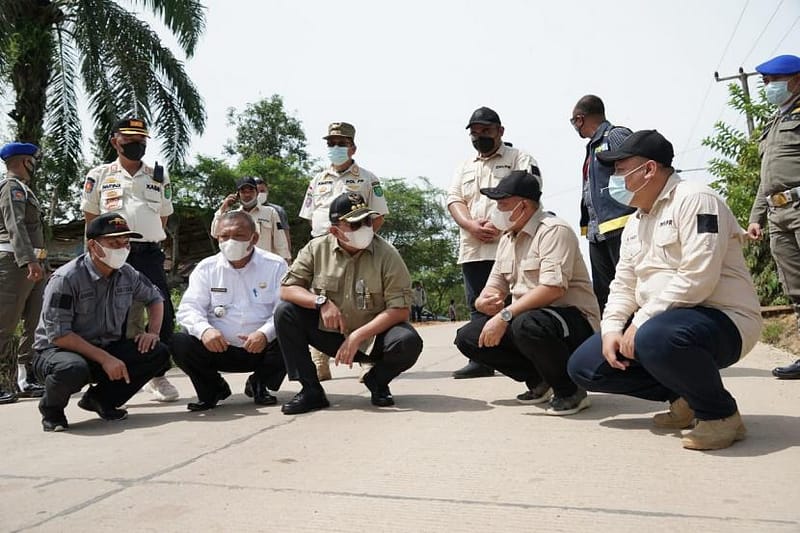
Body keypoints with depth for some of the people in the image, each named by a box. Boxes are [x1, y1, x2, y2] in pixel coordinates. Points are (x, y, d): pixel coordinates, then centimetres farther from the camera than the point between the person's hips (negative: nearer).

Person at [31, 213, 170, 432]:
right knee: (73, 369, -41)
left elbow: (155, 297, 17)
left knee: (158, 352, -14)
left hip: (107, 349, 6)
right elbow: (58, 334, -24)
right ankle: (51, 408, -3)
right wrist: (104, 359, -28)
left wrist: (153, 331, -2)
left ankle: (100, 399, 5)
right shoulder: (66, 279, -21)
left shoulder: (128, 275, -2)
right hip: (57, 350, -6)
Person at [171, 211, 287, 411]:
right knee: (178, 343, -23)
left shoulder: (275, 266, 0)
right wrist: (204, 329, -25)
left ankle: (259, 384, 3)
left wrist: (265, 333, -30)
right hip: (219, 348, 1)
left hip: (261, 348, -1)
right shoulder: (206, 268, 5)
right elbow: (188, 308, -2)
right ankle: (213, 389, 5)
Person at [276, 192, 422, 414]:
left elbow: (400, 310, -17)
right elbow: (286, 289, -7)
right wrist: (321, 302, -25)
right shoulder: (316, 249, -5)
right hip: (328, 333, 2)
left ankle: (377, 381, 5)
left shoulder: (386, 254, -13)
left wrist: (357, 337, -25)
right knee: (285, 312, -18)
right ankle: (311, 390, -7)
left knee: (408, 342, -31)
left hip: (373, 336, -2)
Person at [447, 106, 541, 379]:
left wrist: (499, 225, -17)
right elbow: (454, 200, 11)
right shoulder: (465, 167, 23)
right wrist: (471, 226, -8)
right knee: (478, 306, 6)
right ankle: (481, 360, 11)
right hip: (472, 248, 6)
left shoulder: (520, 159, 6)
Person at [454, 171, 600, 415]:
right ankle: (538, 380, 8)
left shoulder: (553, 230, -15)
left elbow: (553, 288, -27)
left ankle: (570, 390, -13)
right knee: (468, 337, -3)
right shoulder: (507, 238, 13)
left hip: (572, 317, -9)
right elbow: (495, 286, 14)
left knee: (527, 325, -40)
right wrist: (484, 301, -12)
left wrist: (505, 315, -28)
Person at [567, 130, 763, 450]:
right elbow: (623, 284, 12)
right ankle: (685, 397, 8)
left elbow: (697, 279, -24)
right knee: (583, 366, 0)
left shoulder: (694, 200, -13)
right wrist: (612, 329, -6)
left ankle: (721, 414, -13)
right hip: (653, 322, 9)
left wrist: (640, 323, -22)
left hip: (721, 320, -9)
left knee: (655, 338, -41)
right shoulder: (635, 223, 15)